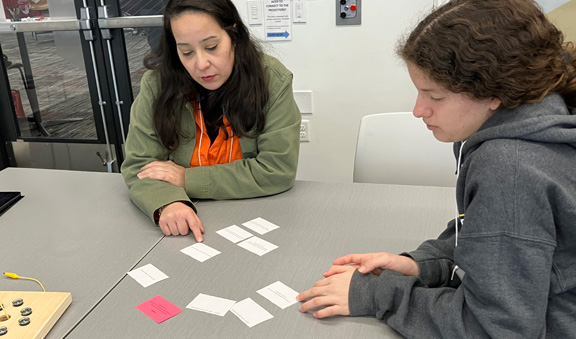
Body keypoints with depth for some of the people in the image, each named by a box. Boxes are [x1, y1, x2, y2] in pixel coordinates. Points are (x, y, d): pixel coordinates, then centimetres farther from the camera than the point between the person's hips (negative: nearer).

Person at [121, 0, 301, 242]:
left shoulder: (272, 80, -12)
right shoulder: (156, 85, -7)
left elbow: (278, 170, -16)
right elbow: (138, 167, -5)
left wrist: (188, 178, -16)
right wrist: (168, 202, -28)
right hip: (187, 223, 3)